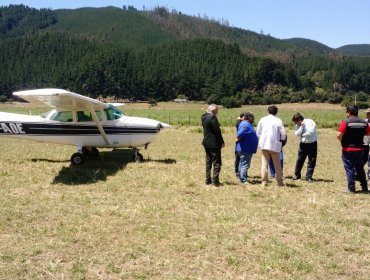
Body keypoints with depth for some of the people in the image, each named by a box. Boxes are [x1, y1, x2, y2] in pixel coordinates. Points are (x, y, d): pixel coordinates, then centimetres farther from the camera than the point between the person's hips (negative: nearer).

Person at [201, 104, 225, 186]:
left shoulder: (204, 117, 7)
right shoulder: (213, 118, -19)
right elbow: (217, 131, -18)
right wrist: (222, 142, -9)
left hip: (206, 143, 8)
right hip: (214, 143, -8)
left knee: (208, 162, 15)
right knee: (217, 163, 0)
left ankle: (208, 180, 19)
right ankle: (215, 181, 0)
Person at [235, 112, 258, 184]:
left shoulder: (248, 124, 14)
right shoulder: (245, 125, -20)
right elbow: (239, 135, -30)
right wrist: (238, 140, -14)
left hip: (247, 149, 11)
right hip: (245, 149, -11)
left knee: (243, 163, 17)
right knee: (245, 164, -7)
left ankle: (241, 177, 26)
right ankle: (243, 180, -3)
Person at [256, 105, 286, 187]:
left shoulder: (262, 120, 2)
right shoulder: (278, 121, -6)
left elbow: (258, 132, 7)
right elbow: (283, 134, -7)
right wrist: (281, 140, 13)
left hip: (264, 144, 2)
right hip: (274, 145, -2)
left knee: (265, 163, 7)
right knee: (277, 164, 8)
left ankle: (264, 181, 4)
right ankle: (280, 181, 12)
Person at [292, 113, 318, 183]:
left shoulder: (310, 122, -12)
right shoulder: (298, 125, 3)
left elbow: (310, 133, -20)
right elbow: (297, 134, -10)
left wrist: (302, 135, -8)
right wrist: (301, 126, -17)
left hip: (312, 144, -4)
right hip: (303, 144, 4)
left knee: (312, 161, -1)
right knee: (299, 160, 6)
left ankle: (309, 177, 8)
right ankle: (297, 175, 21)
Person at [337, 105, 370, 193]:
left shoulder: (345, 122, -14)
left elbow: (339, 135, -20)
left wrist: (341, 140, 0)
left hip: (347, 149, -5)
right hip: (359, 149, 5)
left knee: (349, 169, 4)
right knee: (360, 168, 16)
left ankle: (351, 188, 6)